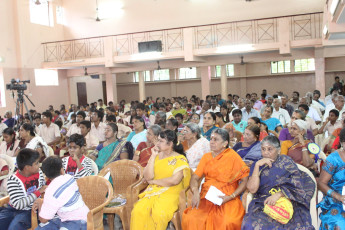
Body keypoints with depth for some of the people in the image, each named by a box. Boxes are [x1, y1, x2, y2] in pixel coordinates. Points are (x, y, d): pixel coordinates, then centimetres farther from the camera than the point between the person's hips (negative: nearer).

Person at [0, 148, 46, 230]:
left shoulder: (39, 173, -2)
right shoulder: (13, 180, -14)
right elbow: (18, 204, -20)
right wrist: (38, 192, -19)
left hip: (30, 211, 0)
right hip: (14, 209, 0)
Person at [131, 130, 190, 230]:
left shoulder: (180, 159, -1)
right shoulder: (157, 155, 12)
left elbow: (174, 180, -15)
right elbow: (147, 177, 2)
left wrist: (154, 181, -3)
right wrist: (153, 156, -2)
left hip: (170, 193, -4)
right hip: (152, 191, 4)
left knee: (158, 213, -32)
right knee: (138, 211, -25)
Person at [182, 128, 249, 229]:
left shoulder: (233, 156, 3)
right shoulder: (206, 157, 16)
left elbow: (245, 180, -2)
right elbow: (195, 178, 9)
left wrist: (231, 197, -13)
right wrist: (195, 192, -11)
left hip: (227, 199, -3)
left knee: (228, 221, -32)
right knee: (190, 219, -23)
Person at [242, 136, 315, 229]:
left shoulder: (285, 161, 10)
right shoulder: (257, 165, 13)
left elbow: (297, 183, -4)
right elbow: (252, 189, -1)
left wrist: (278, 194, -18)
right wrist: (257, 165, -5)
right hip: (262, 204, 1)